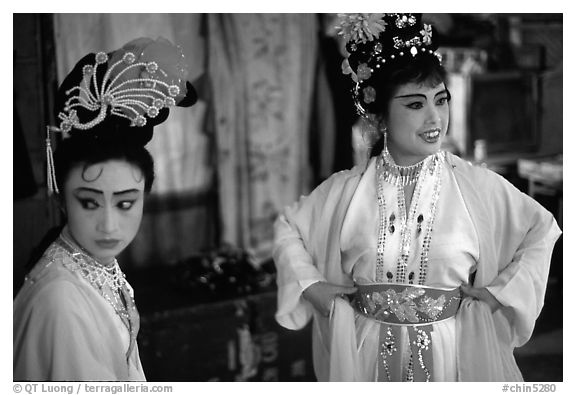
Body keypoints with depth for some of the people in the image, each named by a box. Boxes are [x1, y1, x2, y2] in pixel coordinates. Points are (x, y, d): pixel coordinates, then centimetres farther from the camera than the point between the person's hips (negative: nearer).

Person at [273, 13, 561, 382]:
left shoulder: (475, 184, -8)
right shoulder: (346, 189, -4)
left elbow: (543, 230, 4)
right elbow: (287, 228, 11)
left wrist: (502, 291, -3)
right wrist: (310, 285, -1)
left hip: (453, 351, 0)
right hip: (367, 354, 1)